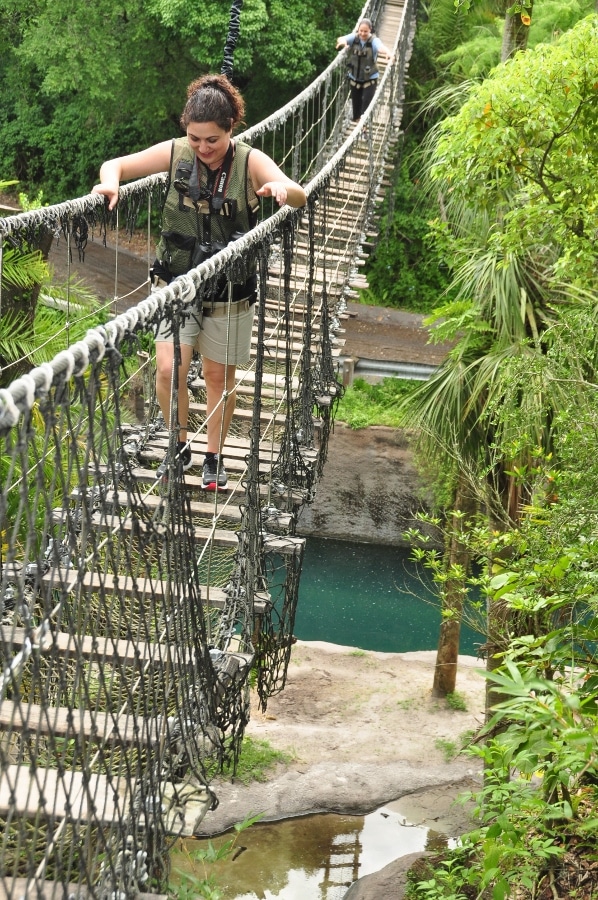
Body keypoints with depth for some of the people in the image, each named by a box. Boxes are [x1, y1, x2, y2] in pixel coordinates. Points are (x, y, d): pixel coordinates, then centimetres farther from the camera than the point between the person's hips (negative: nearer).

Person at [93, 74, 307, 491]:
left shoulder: (250, 161, -11)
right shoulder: (175, 153, -6)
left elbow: (301, 197, -22)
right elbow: (116, 164, 2)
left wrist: (283, 189, -47)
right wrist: (111, 181, -22)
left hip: (230, 290, -1)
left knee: (220, 378, 10)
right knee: (169, 369, -11)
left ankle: (214, 457, 30)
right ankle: (180, 446, 14)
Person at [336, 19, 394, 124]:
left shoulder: (374, 41, -16)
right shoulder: (354, 38, -9)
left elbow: (381, 47, -37)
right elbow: (341, 39, -25)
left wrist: (388, 53, -61)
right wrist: (343, 42, -51)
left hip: (370, 79, -3)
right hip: (354, 78, 3)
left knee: (366, 103, -9)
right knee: (356, 102, 17)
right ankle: (356, 120, 36)